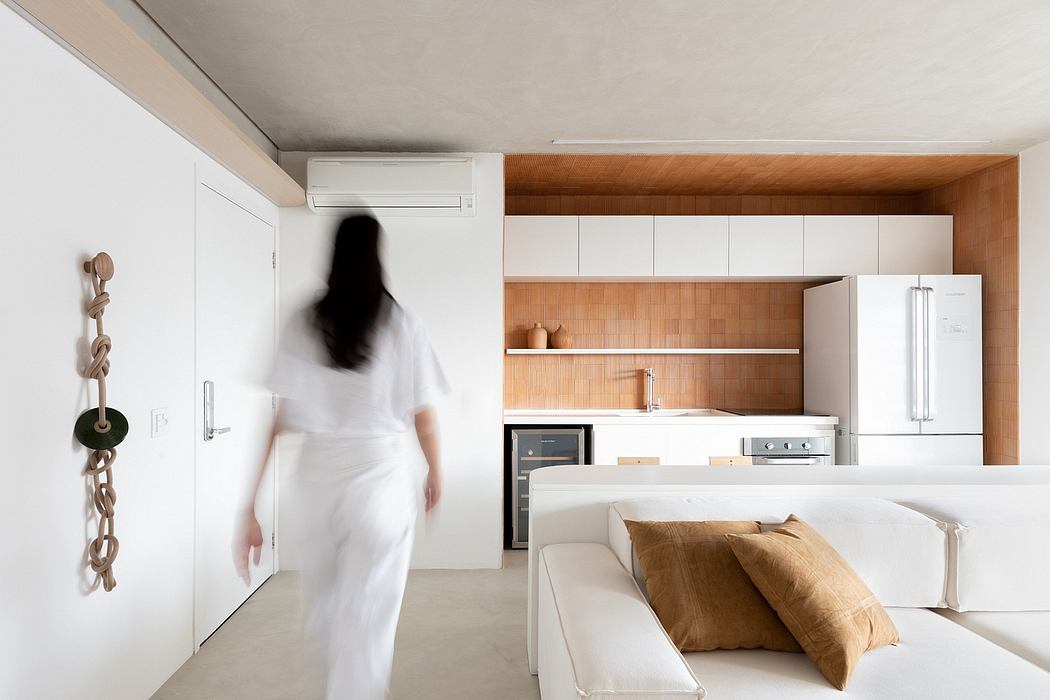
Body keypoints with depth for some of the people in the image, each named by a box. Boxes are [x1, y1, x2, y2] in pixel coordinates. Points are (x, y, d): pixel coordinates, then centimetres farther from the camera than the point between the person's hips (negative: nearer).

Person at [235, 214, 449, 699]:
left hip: (318, 476, 4)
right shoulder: (402, 326, -8)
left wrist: (251, 507, -4)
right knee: (366, 618, 8)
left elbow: (278, 420, -7)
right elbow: (423, 416, -4)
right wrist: (435, 474, 13)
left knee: (321, 599, 27)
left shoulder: (303, 324, -3)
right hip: (381, 477, -3)